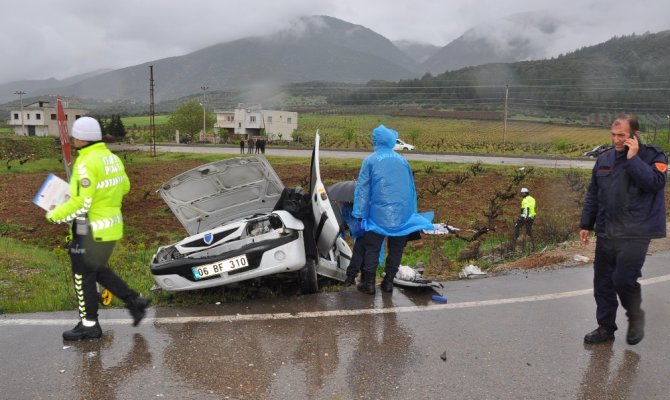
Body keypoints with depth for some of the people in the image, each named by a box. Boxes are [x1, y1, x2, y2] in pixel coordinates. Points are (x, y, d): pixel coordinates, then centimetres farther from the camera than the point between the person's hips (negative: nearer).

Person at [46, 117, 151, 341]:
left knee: (83, 276, 7)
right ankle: (134, 301, 22)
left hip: (92, 230, -9)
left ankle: (89, 325, 18)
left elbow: (81, 204, -23)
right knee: (98, 270, 24)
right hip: (112, 226, 9)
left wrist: (54, 215, -9)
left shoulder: (87, 164, -20)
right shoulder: (112, 158, 7)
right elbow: (124, 187, 18)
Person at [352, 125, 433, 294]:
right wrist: (412, 212, 23)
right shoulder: (402, 161, 11)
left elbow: (363, 188, -4)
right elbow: (411, 187, 16)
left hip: (379, 214, -3)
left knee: (372, 249, 6)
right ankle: (388, 282, 18)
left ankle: (369, 283, 8)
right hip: (403, 215, 3)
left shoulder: (370, 160, -1)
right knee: (396, 249, 13)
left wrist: (360, 213, -2)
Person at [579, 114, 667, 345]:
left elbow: (654, 182, -22)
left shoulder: (653, 157, -2)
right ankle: (605, 327, 22)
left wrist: (633, 159, -19)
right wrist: (585, 224, 14)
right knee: (603, 283, 8)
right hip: (606, 233, 5)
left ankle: (635, 316, 17)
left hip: (635, 234, -5)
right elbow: (593, 195, 16)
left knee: (624, 279, -13)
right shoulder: (605, 159, 11)